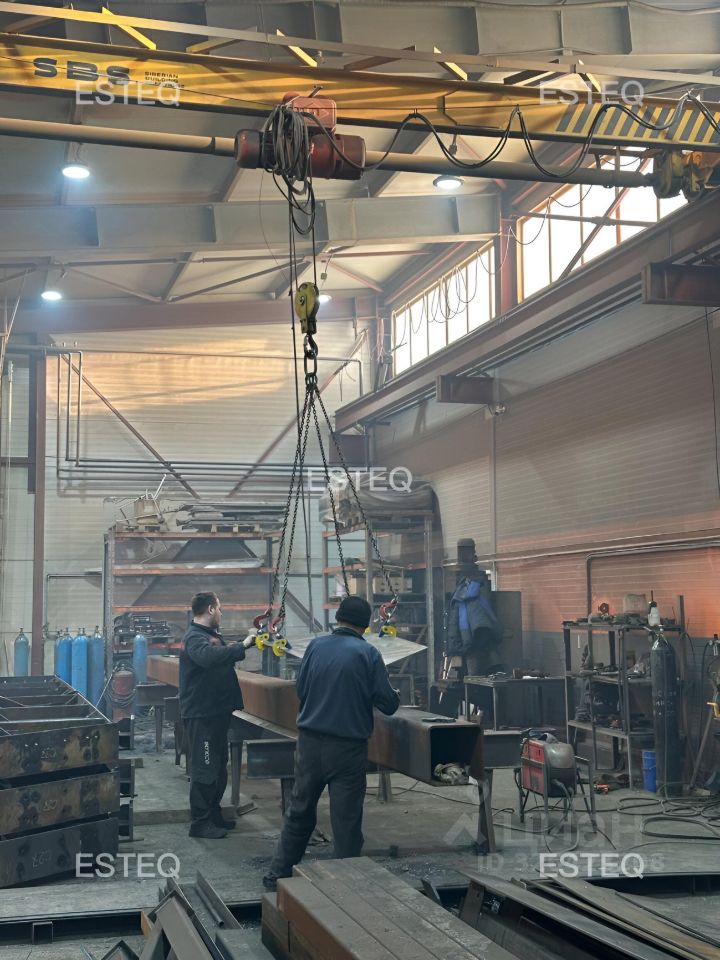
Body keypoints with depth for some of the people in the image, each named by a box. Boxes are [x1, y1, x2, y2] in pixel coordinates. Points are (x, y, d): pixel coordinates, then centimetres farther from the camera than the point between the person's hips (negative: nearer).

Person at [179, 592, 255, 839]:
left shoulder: (211, 635, 14)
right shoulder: (194, 638, -19)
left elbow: (223, 654, 31)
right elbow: (209, 656, -41)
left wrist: (248, 641, 19)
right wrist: (242, 646, -34)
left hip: (217, 712, 10)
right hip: (201, 714, -10)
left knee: (218, 768, 18)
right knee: (204, 770, -4)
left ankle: (213, 814, 29)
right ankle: (200, 823, 4)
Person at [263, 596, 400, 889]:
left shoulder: (316, 646, 1)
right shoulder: (368, 653, -9)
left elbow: (300, 690, 10)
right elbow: (388, 704, -8)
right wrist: (395, 697, 14)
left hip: (309, 742, 4)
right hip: (348, 747, -4)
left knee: (299, 811, 17)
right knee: (346, 819, 6)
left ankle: (278, 874, 24)